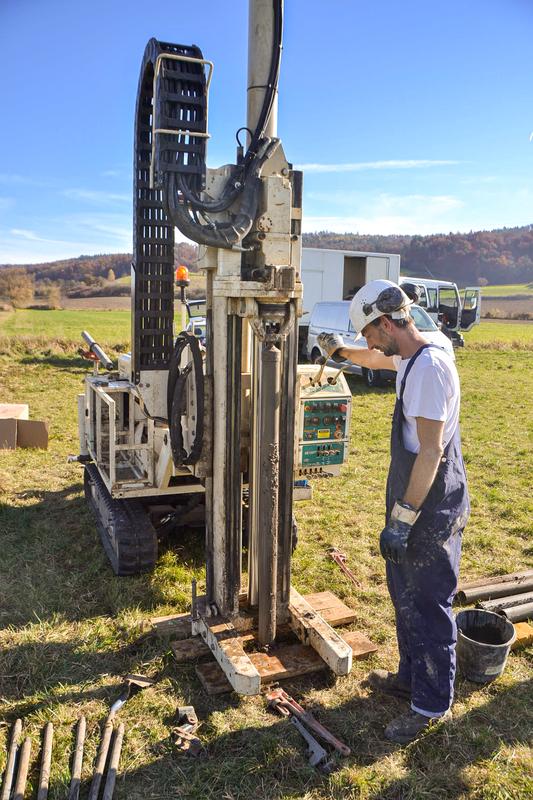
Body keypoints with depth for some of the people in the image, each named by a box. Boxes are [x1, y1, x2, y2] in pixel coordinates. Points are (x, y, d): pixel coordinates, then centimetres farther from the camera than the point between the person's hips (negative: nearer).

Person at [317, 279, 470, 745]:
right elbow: (379, 361, 33)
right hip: (414, 502, 10)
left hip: (432, 510, -10)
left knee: (429, 607, 5)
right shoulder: (410, 360, 6)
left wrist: (401, 519, -24)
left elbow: (431, 452, -27)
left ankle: (432, 704, 23)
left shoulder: (429, 367, -24)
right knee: (406, 595, 22)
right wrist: (342, 351, 43)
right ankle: (411, 676, 40)